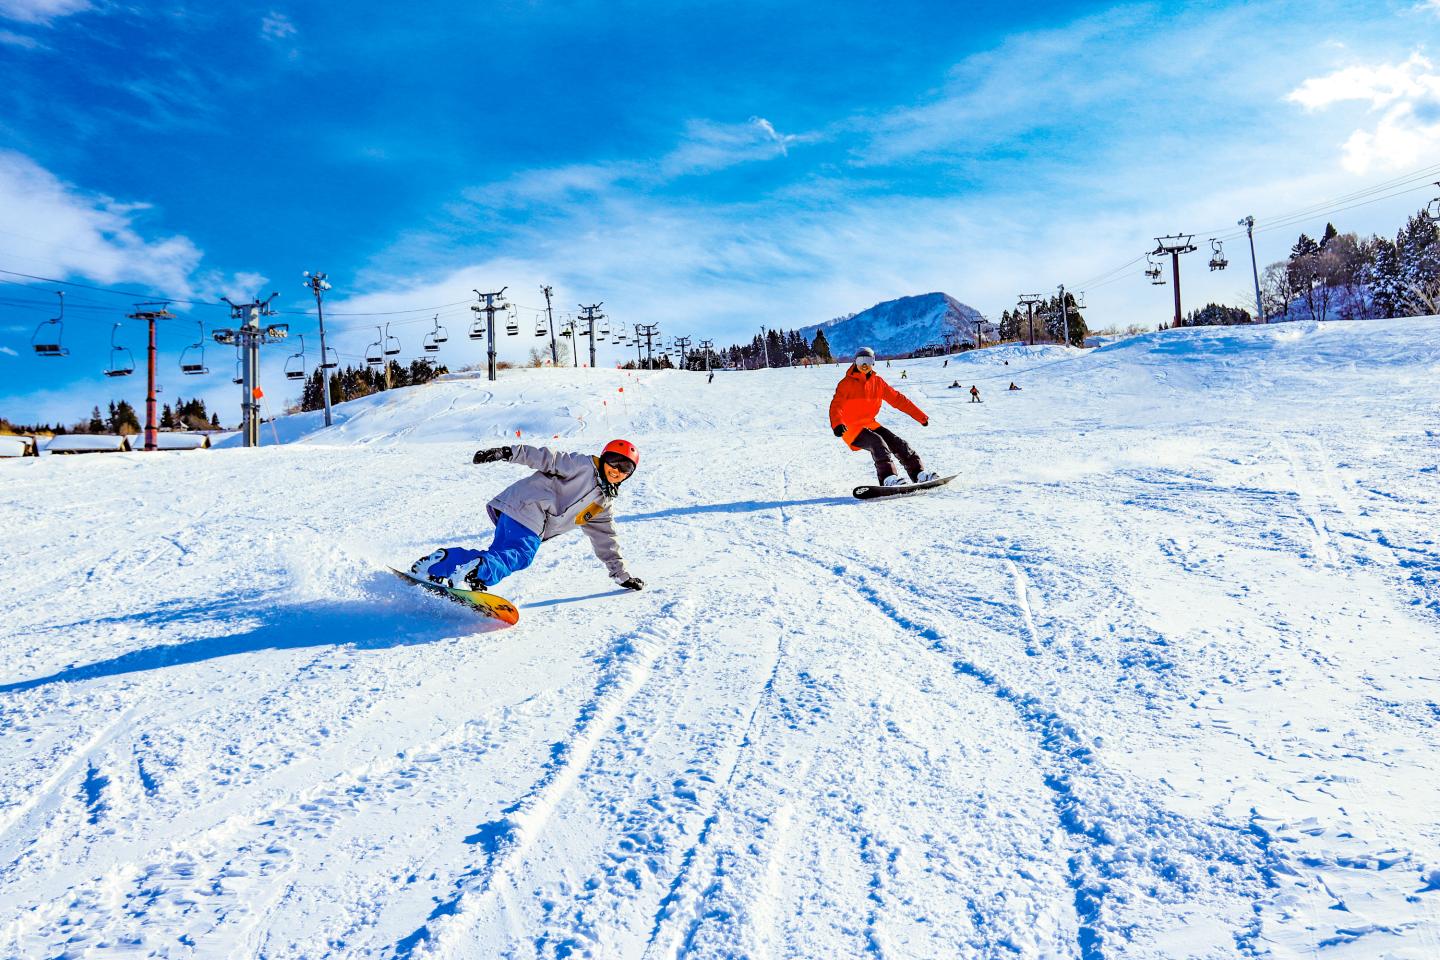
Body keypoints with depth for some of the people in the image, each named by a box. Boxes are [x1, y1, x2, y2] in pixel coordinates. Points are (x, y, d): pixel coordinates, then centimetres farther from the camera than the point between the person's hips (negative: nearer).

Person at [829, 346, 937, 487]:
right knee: (877, 442, -29)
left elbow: (897, 399, 10)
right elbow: (836, 405, -18)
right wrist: (837, 425, -39)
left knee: (897, 443, -6)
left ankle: (919, 473, -2)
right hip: (851, 428, -6)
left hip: (870, 424, 6)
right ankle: (888, 478, -41)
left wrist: (920, 416, 9)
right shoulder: (847, 383, -7)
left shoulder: (877, 381, 7)